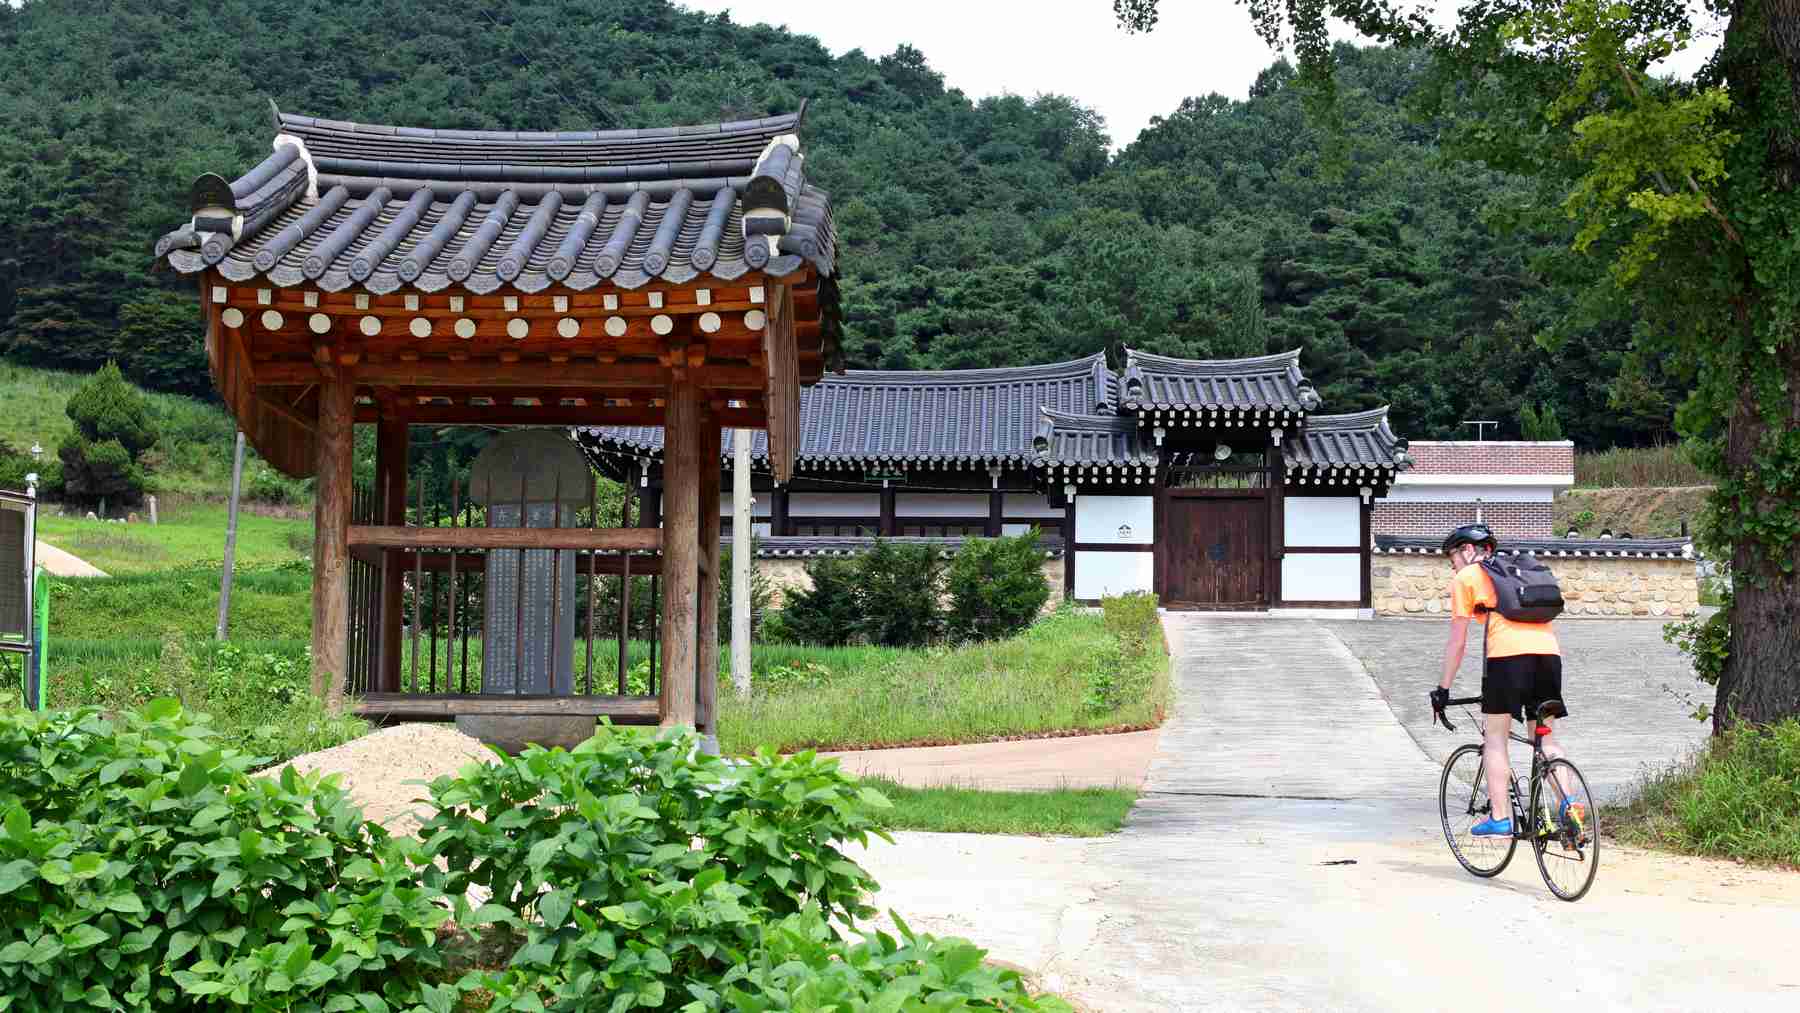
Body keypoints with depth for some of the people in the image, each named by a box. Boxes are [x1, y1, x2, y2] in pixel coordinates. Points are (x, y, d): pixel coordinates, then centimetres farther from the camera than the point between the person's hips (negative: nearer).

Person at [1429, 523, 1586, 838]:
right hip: (1549, 650, 6)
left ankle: (1499, 818, 1)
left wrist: (1443, 688, 18)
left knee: (1494, 741, 5)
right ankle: (1570, 803, -3)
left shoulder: (1465, 579, 14)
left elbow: (1458, 641, 12)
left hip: (1507, 654, -6)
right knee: (1546, 739, 15)